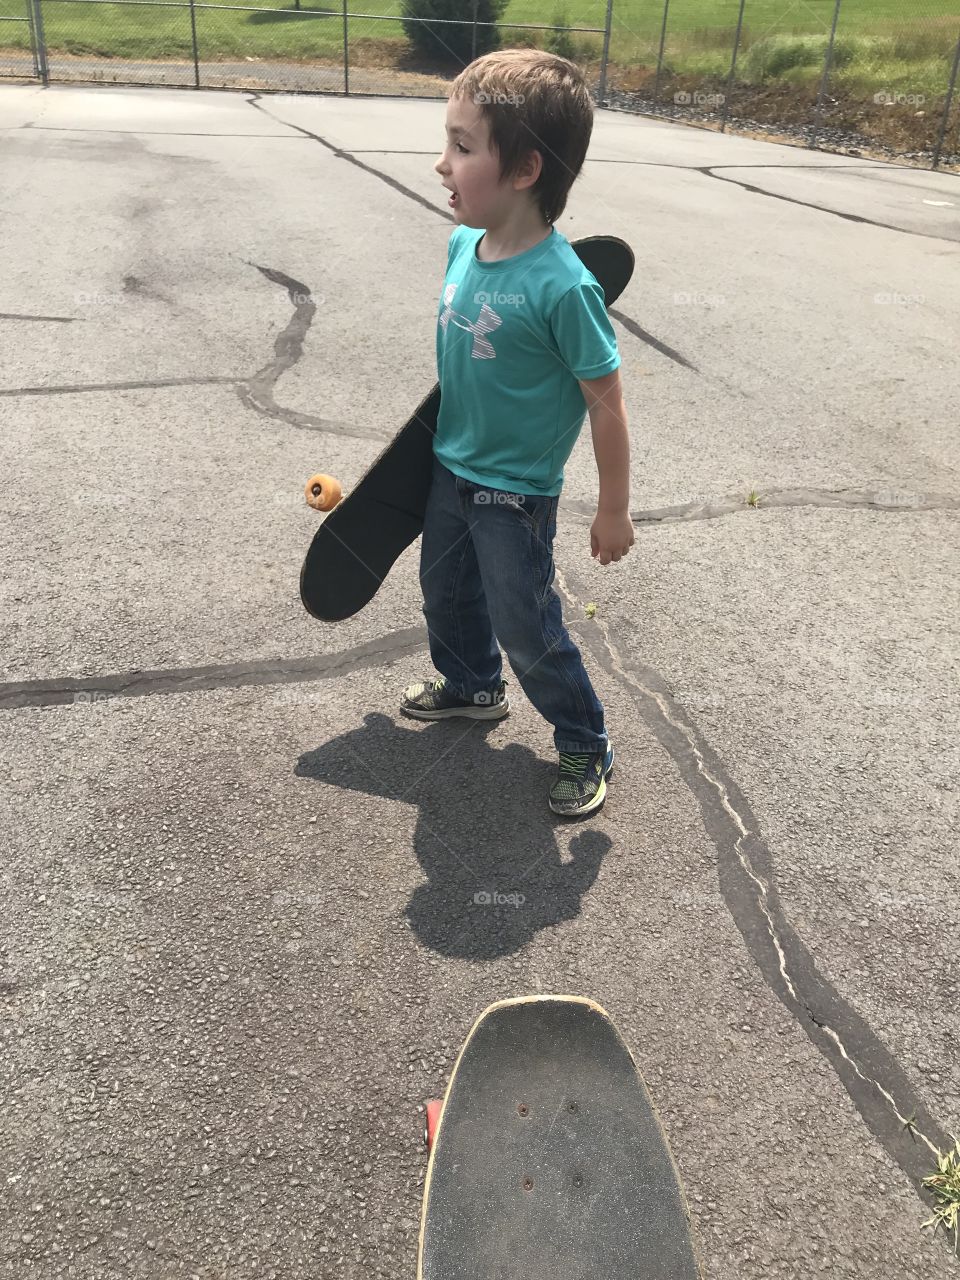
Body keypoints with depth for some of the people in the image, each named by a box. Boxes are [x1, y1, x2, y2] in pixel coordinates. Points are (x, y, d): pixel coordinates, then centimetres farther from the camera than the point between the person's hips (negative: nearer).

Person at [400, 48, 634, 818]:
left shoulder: (562, 286, -28)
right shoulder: (464, 245, -6)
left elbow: (607, 405, -20)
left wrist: (614, 512, -13)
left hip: (515, 496, -7)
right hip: (451, 472, 8)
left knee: (528, 632, 4)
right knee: (447, 594, 24)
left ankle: (587, 747, 27)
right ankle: (471, 687, 51)